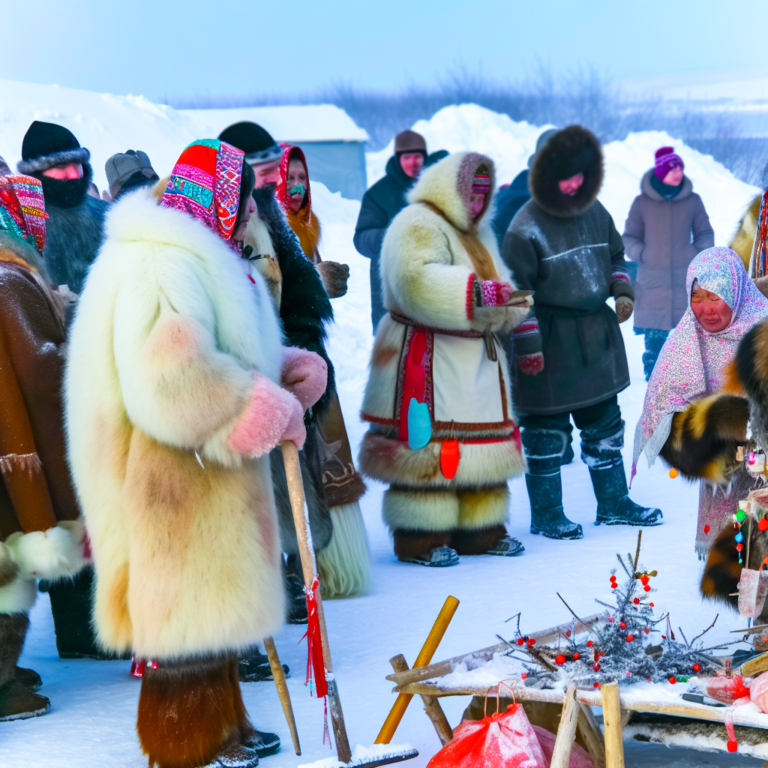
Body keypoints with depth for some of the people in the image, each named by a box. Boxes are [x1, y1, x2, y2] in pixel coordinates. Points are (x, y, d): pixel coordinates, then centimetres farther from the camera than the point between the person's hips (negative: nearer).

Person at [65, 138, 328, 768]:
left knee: (210, 609, 20)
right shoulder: (163, 268, -22)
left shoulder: (194, 257, 15)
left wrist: (291, 371, 5)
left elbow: (223, 355, 25)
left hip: (201, 478, 11)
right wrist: (269, 412, -22)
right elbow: (173, 381, -33)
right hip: (170, 482, -11)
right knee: (186, 613, 0)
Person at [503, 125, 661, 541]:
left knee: (604, 423, 16)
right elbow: (517, 292, -16)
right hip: (552, 342, -7)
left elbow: (614, 256, 20)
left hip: (596, 334, 7)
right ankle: (546, 514, 14)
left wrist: (622, 291, 1)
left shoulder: (595, 214, 6)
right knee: (546, 430, 2)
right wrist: (527, 345, -18)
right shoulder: (526, 228, -16)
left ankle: (613, 503, 28)